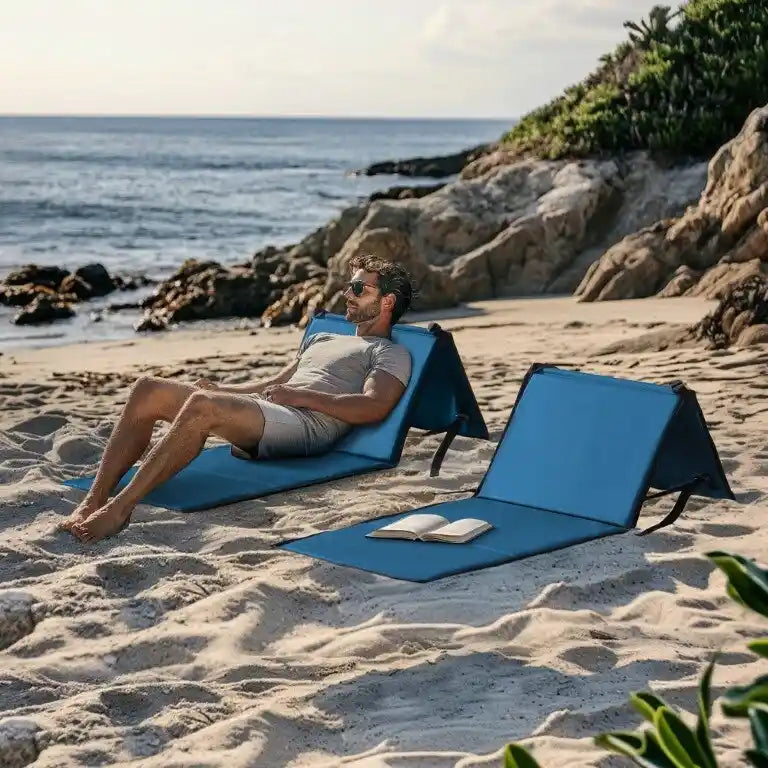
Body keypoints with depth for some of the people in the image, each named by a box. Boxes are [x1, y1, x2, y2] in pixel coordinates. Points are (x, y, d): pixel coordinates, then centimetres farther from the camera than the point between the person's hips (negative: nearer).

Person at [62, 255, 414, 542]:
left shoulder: (391, 354, 10)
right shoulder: (322, 339, 37)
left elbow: (374, 407, -8)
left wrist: (302, 395, -12)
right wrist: (222, 390, 19)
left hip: (309, 424, -8)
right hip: (261, 414, 8)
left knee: (201, 404, -36)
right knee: (148, 389, -12)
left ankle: (119, 509, -38)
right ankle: (94, 500, -22)